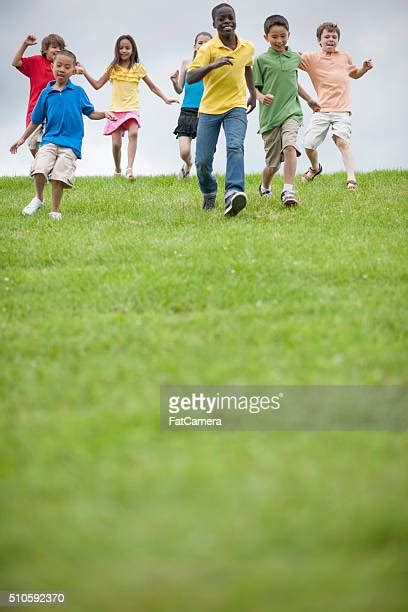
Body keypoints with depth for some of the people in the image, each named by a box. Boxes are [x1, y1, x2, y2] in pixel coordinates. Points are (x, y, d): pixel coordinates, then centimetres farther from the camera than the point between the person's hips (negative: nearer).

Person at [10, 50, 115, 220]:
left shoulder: (78, 92, 5)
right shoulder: (46, 93, 7)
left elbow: (90, 113, 14)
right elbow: (36, 120, 15)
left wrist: (104, 114, -5)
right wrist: (22, 139, 17)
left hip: (70, 143, -1)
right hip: (49, 140, 1)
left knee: (58, 177, -11)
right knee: (39, 170, -18)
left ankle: (55, 210, 7)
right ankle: (38, 198, 10)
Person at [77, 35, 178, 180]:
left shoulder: (138, 68, 5)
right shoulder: (113, 68, 6)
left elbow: (152, 86, 14)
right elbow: (97, 85, 8)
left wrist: (165, 98, 6)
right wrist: (85, 73, -2)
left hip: (132, 109, -1)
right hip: (116, 110, 1)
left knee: (133, 133, -29)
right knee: (116, 144, -3)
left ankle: (129, 168, -34)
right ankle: (117, 170, 21)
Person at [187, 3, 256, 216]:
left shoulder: (248, 47, 2)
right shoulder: (207, 49, -12)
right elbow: (190, 78, -23)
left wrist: (253, 94, 31)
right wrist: (213, 65, -37)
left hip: (236, 106, 1)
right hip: (209, 109, -1)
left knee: (235, 146, -26)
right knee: (203, 161, 0)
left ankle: (233, 193, -39)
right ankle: (209, 194, 29)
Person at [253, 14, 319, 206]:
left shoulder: (295, 58, 12)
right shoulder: (261, 60, 0)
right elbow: (255, 87, 1)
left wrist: (309, 100, 39)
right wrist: (261, 97, -21)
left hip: (291, 111, 2)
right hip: (269, 115, -2)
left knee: (290, 146, -26)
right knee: (273, 163, 5)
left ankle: (288, 191, -31)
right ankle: (265, 188, 36)